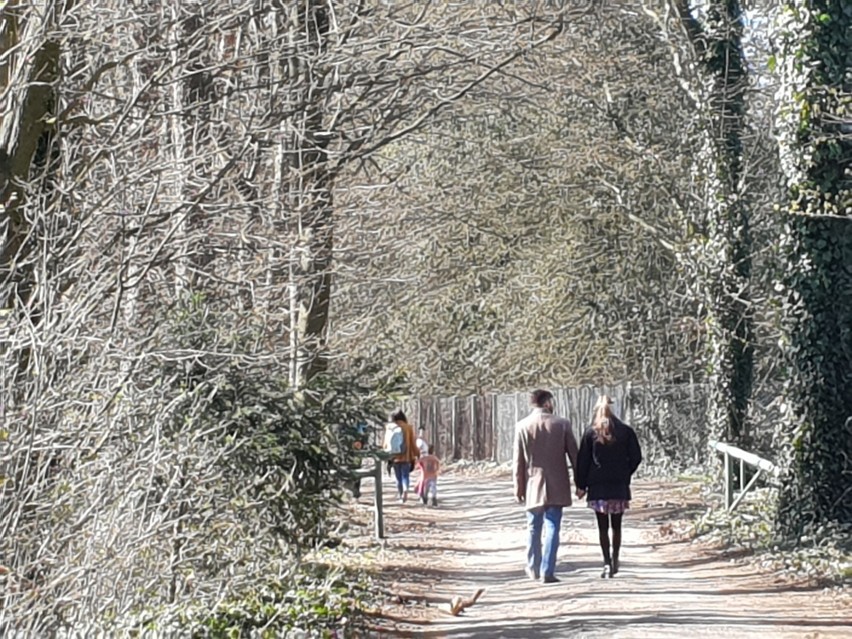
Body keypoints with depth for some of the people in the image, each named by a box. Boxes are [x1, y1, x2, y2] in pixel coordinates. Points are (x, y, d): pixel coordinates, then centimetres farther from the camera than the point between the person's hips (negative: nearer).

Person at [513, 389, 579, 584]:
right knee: (552, 528, 1)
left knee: (533, 528, 15)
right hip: (556, 487, -1)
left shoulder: (522, 426, -3)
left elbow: (518, 460, -2)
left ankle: (533, 568, 26)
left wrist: (518, 487, 6)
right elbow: (574, 454, 0)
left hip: (533, 486, 2)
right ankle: (548, 571, -4)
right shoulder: (561, 424, -4)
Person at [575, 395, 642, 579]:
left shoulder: (591, 433, -4)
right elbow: (636, 457, 0)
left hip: (598, 487, -1)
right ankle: (614, 561, 18)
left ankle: (607, 564, -2)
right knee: (616, 526, 14)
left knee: (603, 527, 2)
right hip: (619, 486, 1)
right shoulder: (626, 431, -1)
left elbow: (583, 460, -2)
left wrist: (581, 485, 4)